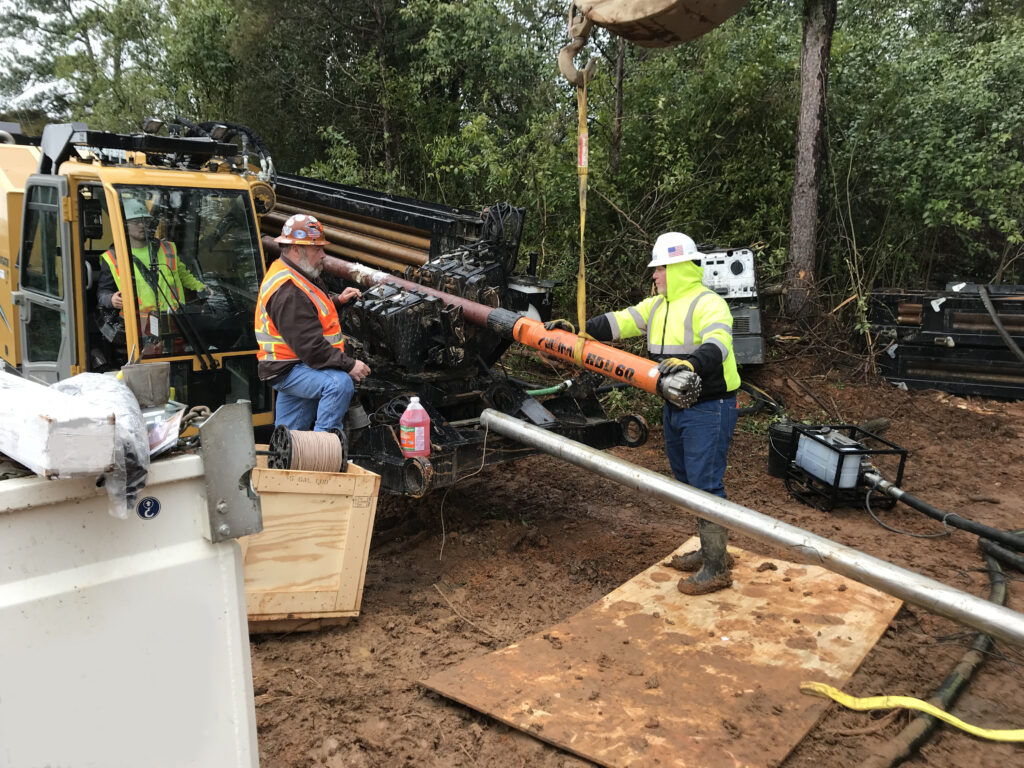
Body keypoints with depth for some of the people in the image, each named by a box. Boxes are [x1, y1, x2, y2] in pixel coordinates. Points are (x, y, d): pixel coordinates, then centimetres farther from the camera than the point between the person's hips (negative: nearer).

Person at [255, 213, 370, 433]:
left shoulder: (298, 277, 12)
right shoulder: (287, 292, -24)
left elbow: (310, 311, 32)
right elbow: (309, 346, -29)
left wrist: (337, 301, 14)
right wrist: (349, 365, -27)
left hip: (297, 365, 11)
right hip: (288, 370, -11)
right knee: (339, 383, -32)